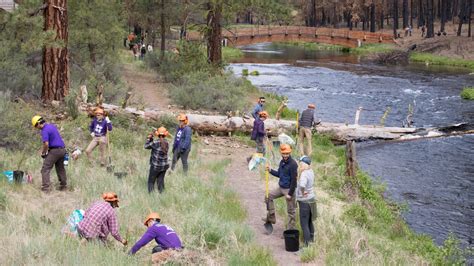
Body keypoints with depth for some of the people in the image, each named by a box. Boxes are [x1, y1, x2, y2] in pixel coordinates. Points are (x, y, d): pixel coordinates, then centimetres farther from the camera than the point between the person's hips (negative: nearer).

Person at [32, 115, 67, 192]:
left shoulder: (44, 130, -14)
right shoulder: (52, 126, 14)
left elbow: (46, 144, -23)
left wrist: (43, 153, -6)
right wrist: (44, 149, 21)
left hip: (54, 150, -9)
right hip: (62, 149, 9)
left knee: (45, 169, -6)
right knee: (60, 168, 20)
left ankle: (46, 188, -14)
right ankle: (63, 186, 26)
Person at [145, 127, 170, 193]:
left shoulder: (155, 142, -19)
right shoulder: (166, 142, -1)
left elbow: (146, 146, -3)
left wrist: (149, 138, 10)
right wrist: (151, 139, 12)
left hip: (156, 166, -5)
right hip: (164, 166, 5)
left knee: (151, 181, 8)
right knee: (160, 181, 14)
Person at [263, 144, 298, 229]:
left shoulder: (293, 164, -20)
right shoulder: (282, 162, 5)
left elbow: (294, 180, -20)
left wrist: (290, 194, -19)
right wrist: (270, 170, 0)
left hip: (289, 189, -8)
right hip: (281, 187, 8)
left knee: (291, 210, 2)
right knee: (269, 196, 10)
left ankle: (290, 228, 12)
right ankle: (271, 218, 16)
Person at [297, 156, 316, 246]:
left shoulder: (304, 174, -24)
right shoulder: (310, 171, 2)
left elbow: (302, 185, -44)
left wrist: (303, 193, -27)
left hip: (305, 201, -9)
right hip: (311, 199, 9)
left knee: (304, 224, -1)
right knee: (309, 222, 22)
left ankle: (307, 245, 2)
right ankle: (311, 240, 33)